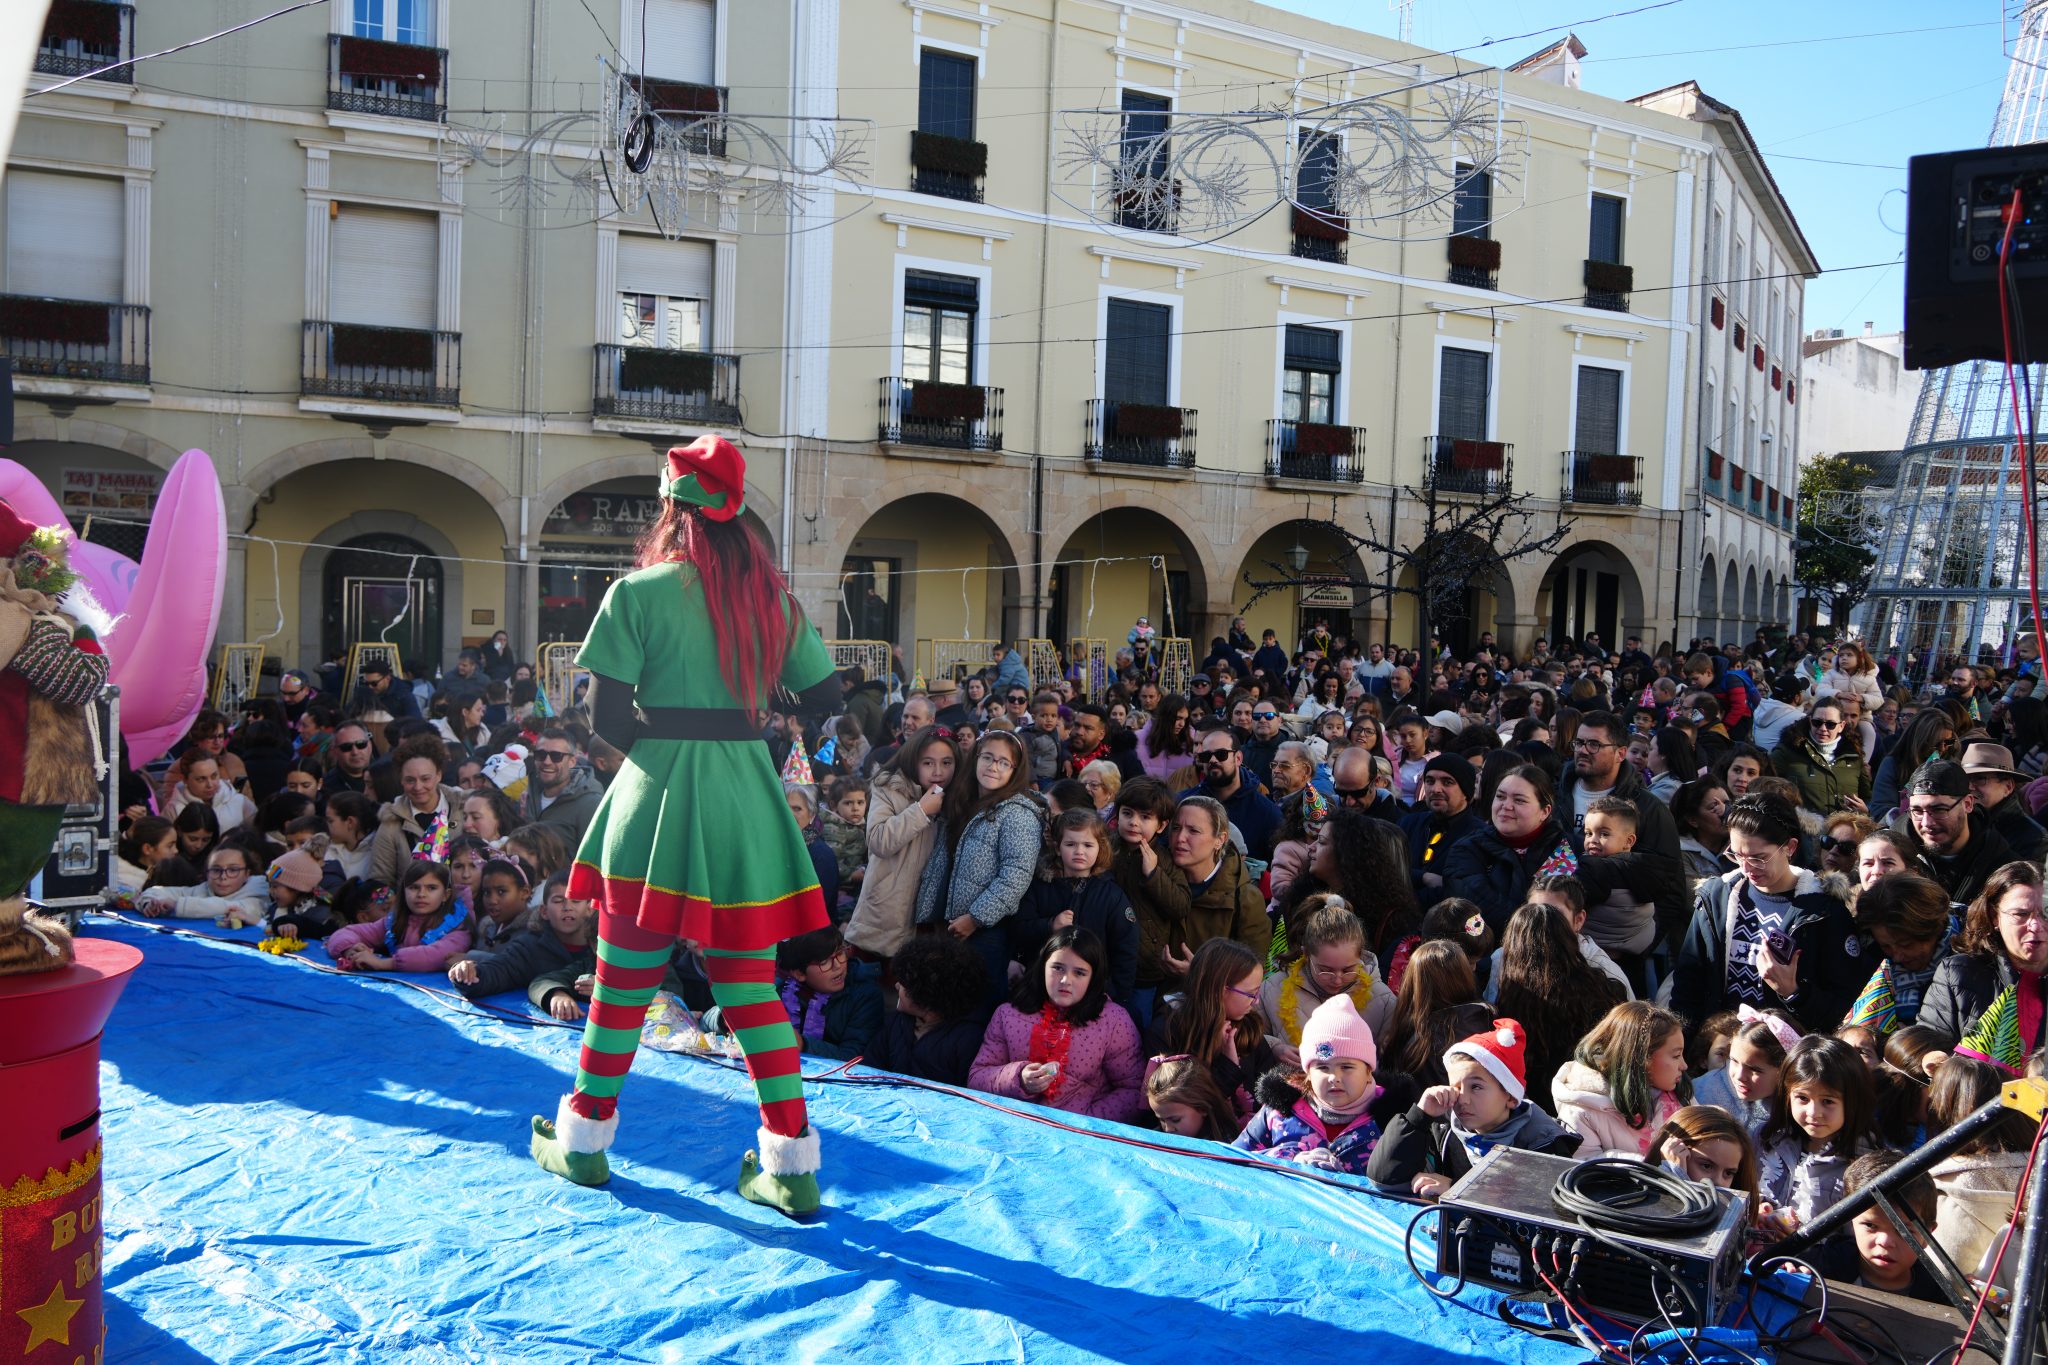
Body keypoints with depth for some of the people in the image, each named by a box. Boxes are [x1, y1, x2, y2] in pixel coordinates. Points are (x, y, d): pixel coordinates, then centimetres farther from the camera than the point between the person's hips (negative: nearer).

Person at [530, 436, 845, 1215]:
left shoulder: (640, 592, -6)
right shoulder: (772, 597, 5)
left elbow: (604, 715, -9)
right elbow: (825, 698, 7)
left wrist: (659, 747, 9)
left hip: (658, 798, -3)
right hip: (749, 803, 4)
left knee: (624, 980, 11)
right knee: (752, 986, 10)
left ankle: (583, 1143, 27)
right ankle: (791, 1166, 11)